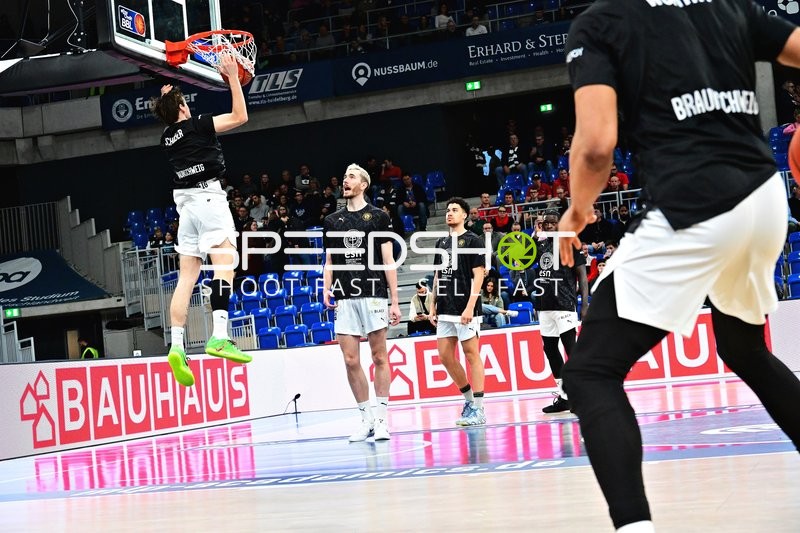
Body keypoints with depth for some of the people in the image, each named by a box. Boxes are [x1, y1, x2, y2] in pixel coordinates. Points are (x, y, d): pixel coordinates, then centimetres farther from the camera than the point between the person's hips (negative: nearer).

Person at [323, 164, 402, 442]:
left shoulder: (378, 217, 4)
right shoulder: (332, 220, 15)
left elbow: (388, 260, 2)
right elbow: (330, 262, 18)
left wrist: (394, 301, -2)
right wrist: (326, 291, 0)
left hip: (373, 294, -3)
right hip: (344, 298, 3)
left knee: (379, 357, -2)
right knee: (351, 361, 0)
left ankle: (382, 419, 2)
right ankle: (366, 419, 9)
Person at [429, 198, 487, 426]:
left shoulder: (473, 241, -3)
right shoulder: (441, 243, 16)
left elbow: (478, 275, -9)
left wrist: (470, 306, -17)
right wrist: (433, 306, 16)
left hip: (464, 310, -7)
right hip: (445, 310, 7)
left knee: (471, 354, -5)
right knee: (445, 356, 6)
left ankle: (478, 409, -3)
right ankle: (469, 399, 20)